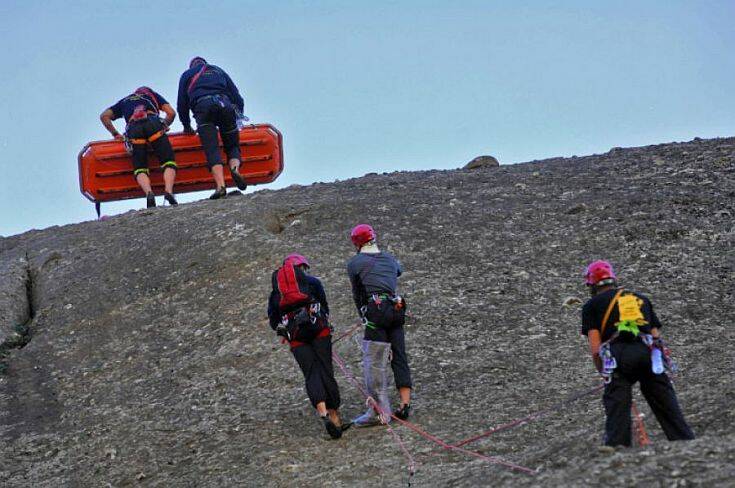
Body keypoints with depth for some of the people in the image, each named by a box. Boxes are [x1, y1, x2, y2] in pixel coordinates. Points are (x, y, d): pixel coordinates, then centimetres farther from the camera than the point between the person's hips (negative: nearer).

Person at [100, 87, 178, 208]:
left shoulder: (124, 101, 38)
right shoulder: (152, 94, 35)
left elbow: (104, 116, 28)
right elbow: (171, 113, 22)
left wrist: (115, 134, 31)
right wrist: (165, 126, 36)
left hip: (133, 128, 1)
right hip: (153, 123, -1)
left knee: (140, 168, -1)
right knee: (169, 162, -1)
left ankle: (148, 193, -30)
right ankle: (169, 191, -28)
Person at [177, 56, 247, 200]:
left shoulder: (187, 75, 31)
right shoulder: (219, 71, 36)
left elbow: (182, 105, 27)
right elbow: (238, 100, 29)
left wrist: (187, 126, 39)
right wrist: (237, 119, 40)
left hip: (203, 107, -2)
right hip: (225, 105, 2)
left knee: (212, 150, -10)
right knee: (232, 146, 11)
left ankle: (221, 186, -29)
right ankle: (235, 168, -22)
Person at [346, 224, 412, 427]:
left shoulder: (354, 263, 5)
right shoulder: (390, 259, 21)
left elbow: (357, 294, 10)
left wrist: (364, 316, 23)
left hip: (376, 309, -6)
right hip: (397, 309, 6)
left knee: (374, 363, -5)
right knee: (399, 358, 10)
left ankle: (380, 412, -7)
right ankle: (405, 404, 8)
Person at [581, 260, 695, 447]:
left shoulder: (592, 305, 17)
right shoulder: (641, 298, 30)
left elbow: (595, 349, 6)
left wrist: (604, 373, 18)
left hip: (618, 355, -3)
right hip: (649, 354, 3)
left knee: (617, 417, -2)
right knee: (670, 411, 6)